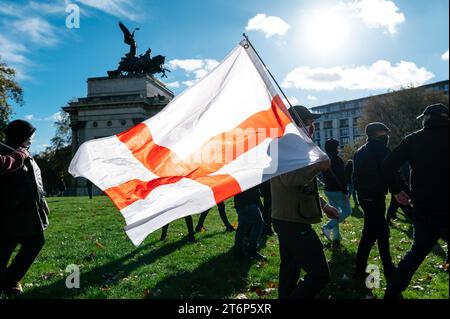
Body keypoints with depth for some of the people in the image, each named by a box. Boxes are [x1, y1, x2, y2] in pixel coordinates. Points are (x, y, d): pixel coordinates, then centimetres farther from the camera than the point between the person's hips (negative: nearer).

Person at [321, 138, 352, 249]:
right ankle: (328, 227, -6)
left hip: (328, 190, 8)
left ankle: (336, 238, 17)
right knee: (347, 211, 5)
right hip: (338, 191, -8)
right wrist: (345, 191, -17)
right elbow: (341, 177, -21)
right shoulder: (337, 160, -17)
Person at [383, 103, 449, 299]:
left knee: (417, 251, 19)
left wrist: (396, 190, 5)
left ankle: (391, 293, 21)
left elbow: (388, 166, -6)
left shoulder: (414, 140, 1)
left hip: (422, 210, 3)